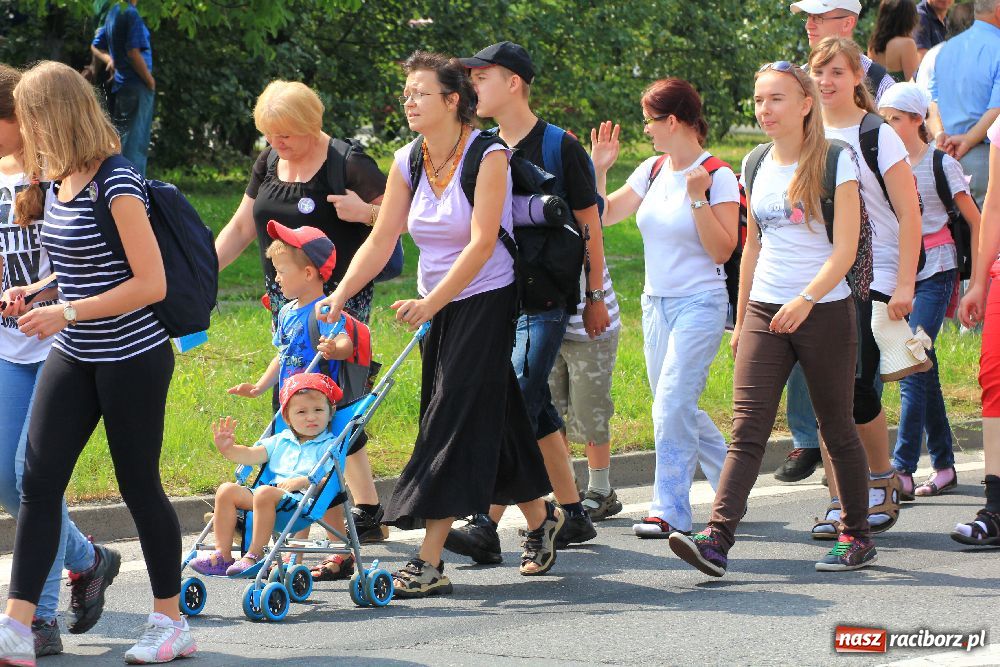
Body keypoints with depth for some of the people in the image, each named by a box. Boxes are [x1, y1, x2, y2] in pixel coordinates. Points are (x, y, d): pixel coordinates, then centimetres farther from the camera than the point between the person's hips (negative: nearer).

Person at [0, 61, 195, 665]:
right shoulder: (60, 181, 8)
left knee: (140, 485, 2)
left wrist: (67, 313, -23)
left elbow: (150, 283, -22)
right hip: (74, 359, 8)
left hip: (133, 359, -8)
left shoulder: (117, 184, -18)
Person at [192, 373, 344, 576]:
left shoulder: (329, 445, 4)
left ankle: (255, 556, -32)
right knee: (227, 490, -8)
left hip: (301, 499, -7)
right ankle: (222, 555, -12)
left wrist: (303, 481, -18)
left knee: (264, 493, -35)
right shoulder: (280, 441, 21)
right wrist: (228, 449, -4)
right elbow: (251, 455, 14)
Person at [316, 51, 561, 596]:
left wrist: (430, 303, -28)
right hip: (436, 308, 7)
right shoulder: (408, 161, 3)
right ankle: (541, 519, 31)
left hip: (486, 301, -7)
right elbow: (381, 242, 1)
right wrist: (340, 295, -12)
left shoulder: (487, 155, -15)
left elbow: (481, 244, -22)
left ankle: (429, 563, -13)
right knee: (490, 426, 12)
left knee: (453, 424, -11)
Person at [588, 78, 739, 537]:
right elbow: (602, 215, 11)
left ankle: (670, 511, -8)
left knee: (672, 406, -13)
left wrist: (697, 199, -21)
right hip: (656, 305, 8)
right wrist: (599, 169, 0)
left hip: (700, 305, -8)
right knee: (679, 409, 12)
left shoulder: (718, 177, -11)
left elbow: (722, 251, -14)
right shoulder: (653, 171, 8)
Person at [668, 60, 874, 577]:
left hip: (825, 311, -4)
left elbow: (845, 248, -12)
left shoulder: (835, 161, -6)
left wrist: (806, 298, -24)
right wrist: (741, 318, 19)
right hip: (764, 312, 4)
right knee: (747, 427, -9)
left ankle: (858, 536, 21)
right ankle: (717, 538, -20)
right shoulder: (757, 167, 12)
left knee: (837, 427, 6)